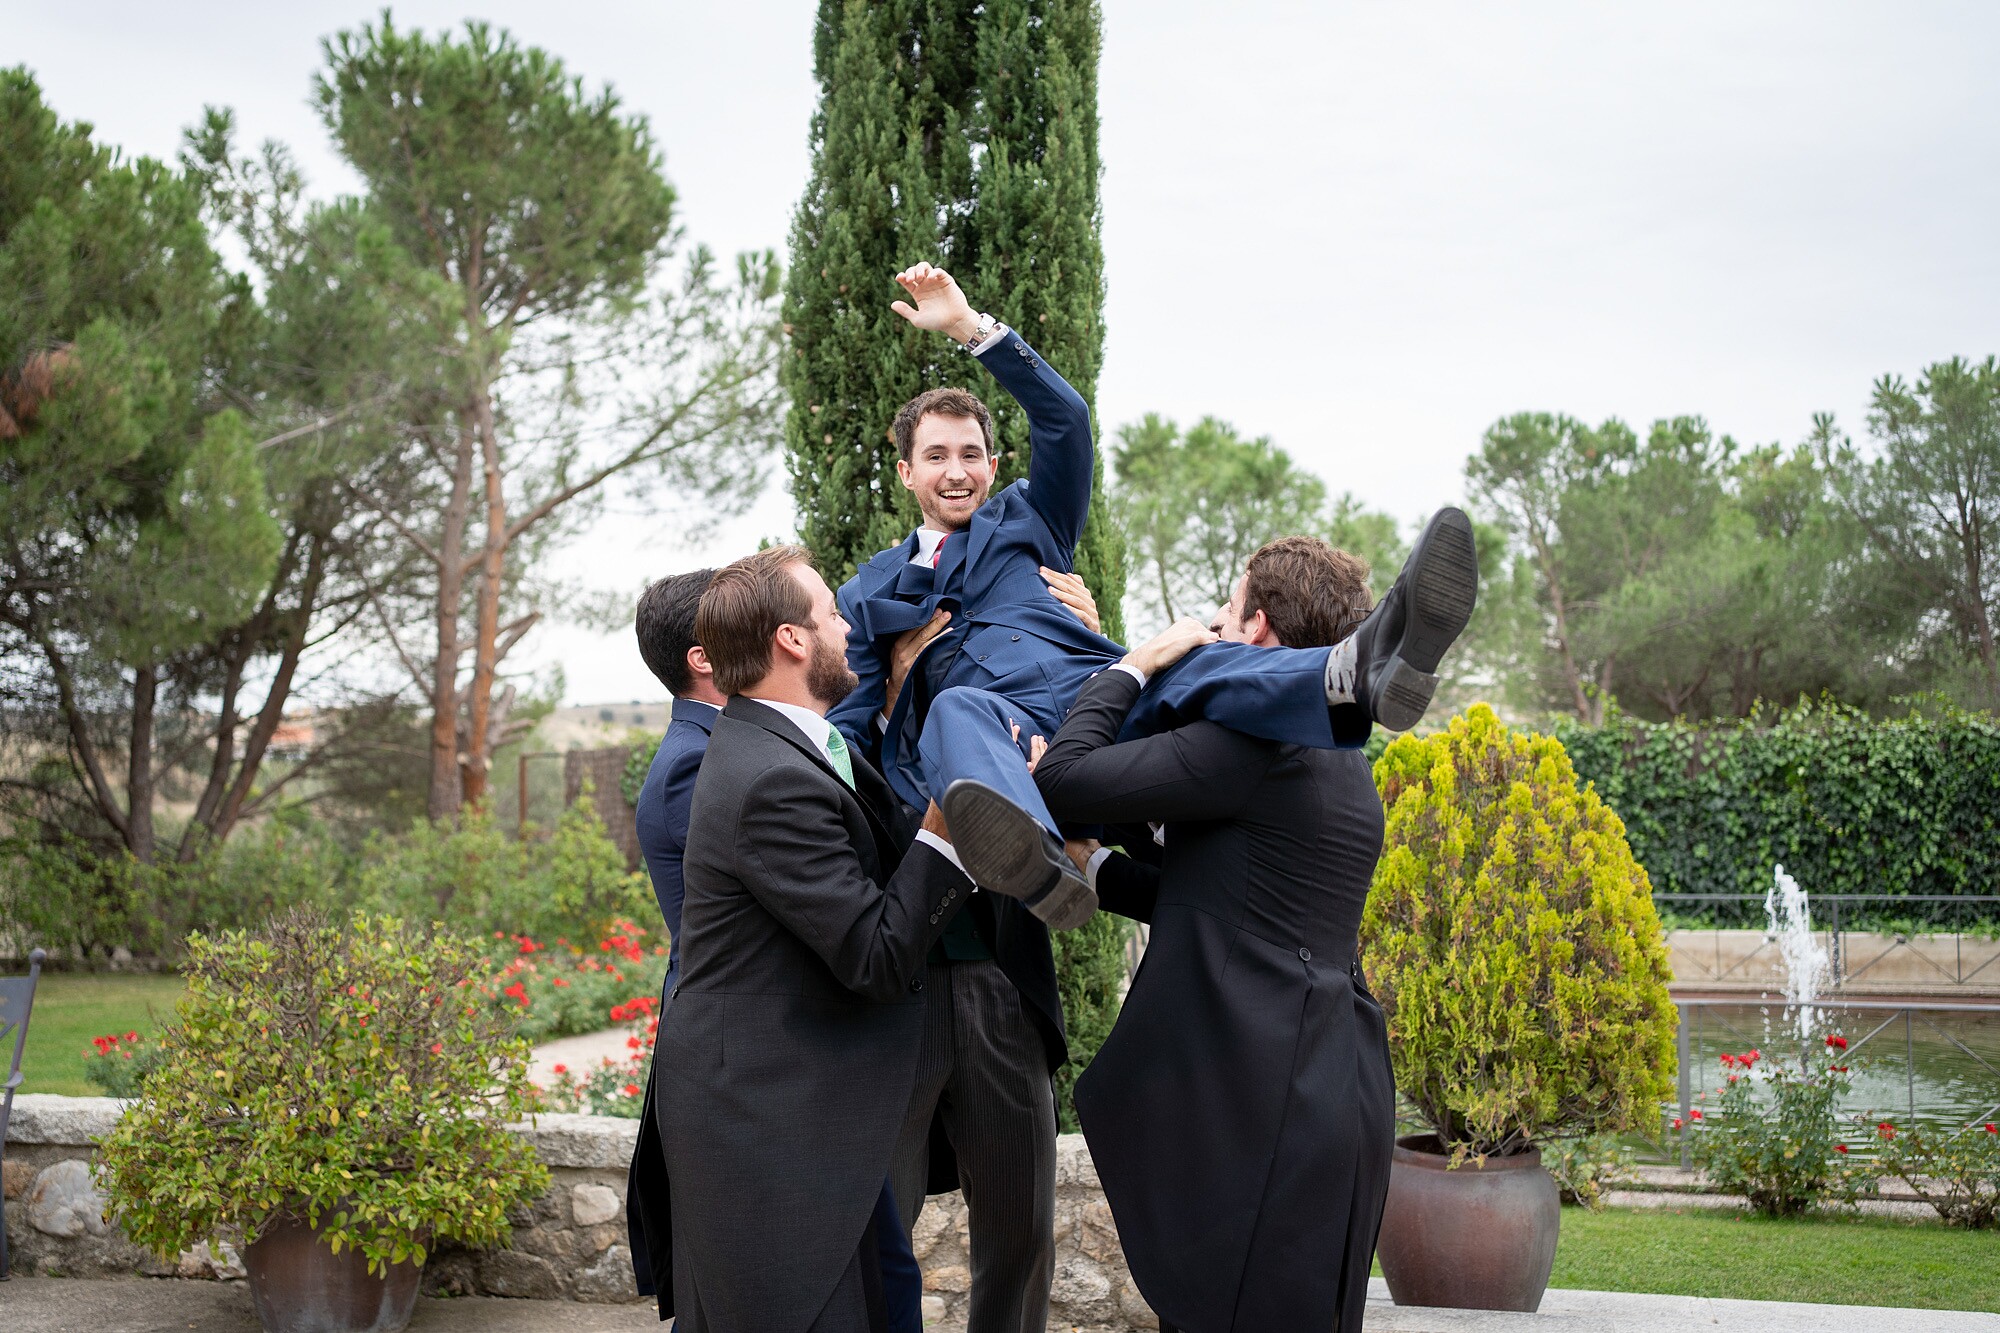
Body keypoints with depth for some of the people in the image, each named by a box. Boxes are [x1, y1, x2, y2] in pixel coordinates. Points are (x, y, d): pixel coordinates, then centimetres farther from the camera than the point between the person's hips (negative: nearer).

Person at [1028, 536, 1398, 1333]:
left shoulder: (1254, 738, -14)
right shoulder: (1339, 758, 17)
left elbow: (1062, 777, -15)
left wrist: (1136, 664, -2)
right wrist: (1090, 863, 11)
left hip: (1259, 1109, -10)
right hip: (1328, 1097, 10)